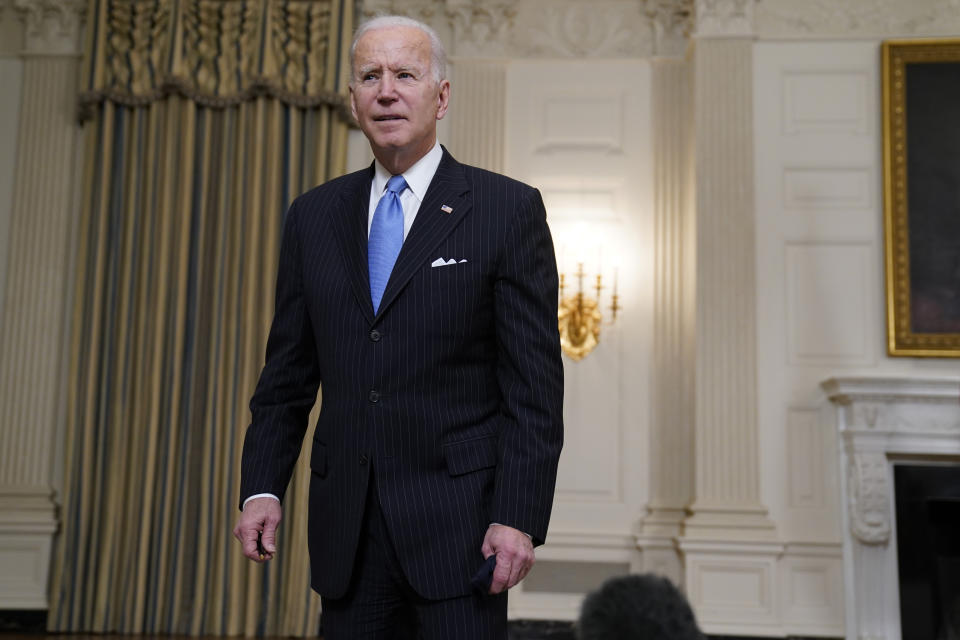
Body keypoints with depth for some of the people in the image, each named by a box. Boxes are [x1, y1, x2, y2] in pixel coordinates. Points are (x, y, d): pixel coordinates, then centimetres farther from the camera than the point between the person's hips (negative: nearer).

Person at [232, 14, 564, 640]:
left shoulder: (508, 209, -2)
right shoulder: (314, 215, 10)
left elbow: (536, 383, -6)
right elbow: (288, 373, 12)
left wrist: (518, 517, -12)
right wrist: (261, 488, 2)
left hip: (457, 522, -3)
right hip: (346, 528, 4)